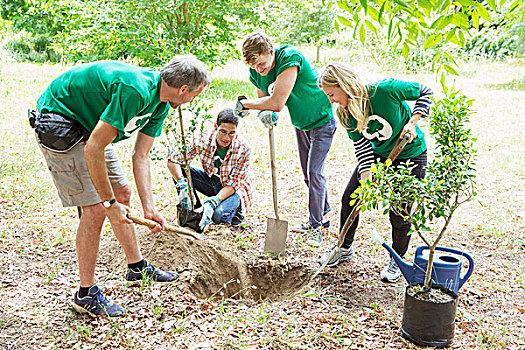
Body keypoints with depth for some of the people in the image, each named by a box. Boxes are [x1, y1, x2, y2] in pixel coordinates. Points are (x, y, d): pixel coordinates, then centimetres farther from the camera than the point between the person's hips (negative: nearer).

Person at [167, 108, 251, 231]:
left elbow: (233, 183, -25)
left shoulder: (243, 149, -26)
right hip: (211, 182, 4)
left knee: (218, 215, -34)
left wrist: (213, 202, -41)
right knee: (180, 170, -20)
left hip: (235, 189, -4)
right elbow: (173, 159, -20)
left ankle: (236, 210, 3)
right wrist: (182, 185, -37)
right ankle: (195, 211, -4)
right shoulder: (204, 140, -21)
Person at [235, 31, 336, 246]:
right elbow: (264, 99, -2)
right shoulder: (257, 71, -12)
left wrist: (244, 104, -25)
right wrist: (263, 113, -28)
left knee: (314, 172, -9)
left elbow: (277, 103, -39)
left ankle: (316, 226, 2)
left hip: (322, 121, -7)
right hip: (299, 123, 8)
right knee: (308, 173, 13)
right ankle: (323, 214, 30)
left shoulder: (290, 58, -35)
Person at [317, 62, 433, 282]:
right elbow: (362, 146, -11)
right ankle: (345, 248, 29)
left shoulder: (385, 89, -29)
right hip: (377, 155, 6)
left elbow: (426, 92, -14)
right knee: (349, 200, 5)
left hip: (410, 156, -5)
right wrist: (366, 178, -24)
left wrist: (412, 121, -26)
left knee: (399, 214, -4)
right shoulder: (346, 114, -13)